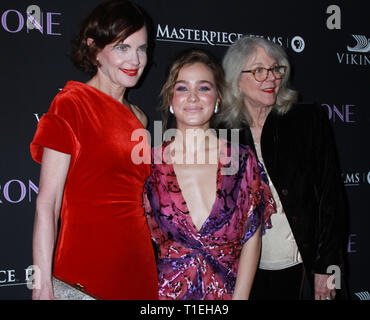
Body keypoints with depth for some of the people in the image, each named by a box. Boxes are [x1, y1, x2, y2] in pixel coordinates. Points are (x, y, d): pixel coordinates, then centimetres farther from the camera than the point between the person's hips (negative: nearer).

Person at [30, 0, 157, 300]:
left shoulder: (138, 118, 11)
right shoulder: (71, 103, -8)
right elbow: (47, 203, -13)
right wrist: (42, 286, -17)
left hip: (138, 270, 6)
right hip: (83, 278, -6)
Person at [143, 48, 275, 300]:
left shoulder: (242, 160, -5)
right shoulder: (150, 164, -6)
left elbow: (251, 238, -3)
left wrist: (239, 296, -10)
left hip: (227, 291, 1)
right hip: (167, 291, 0)